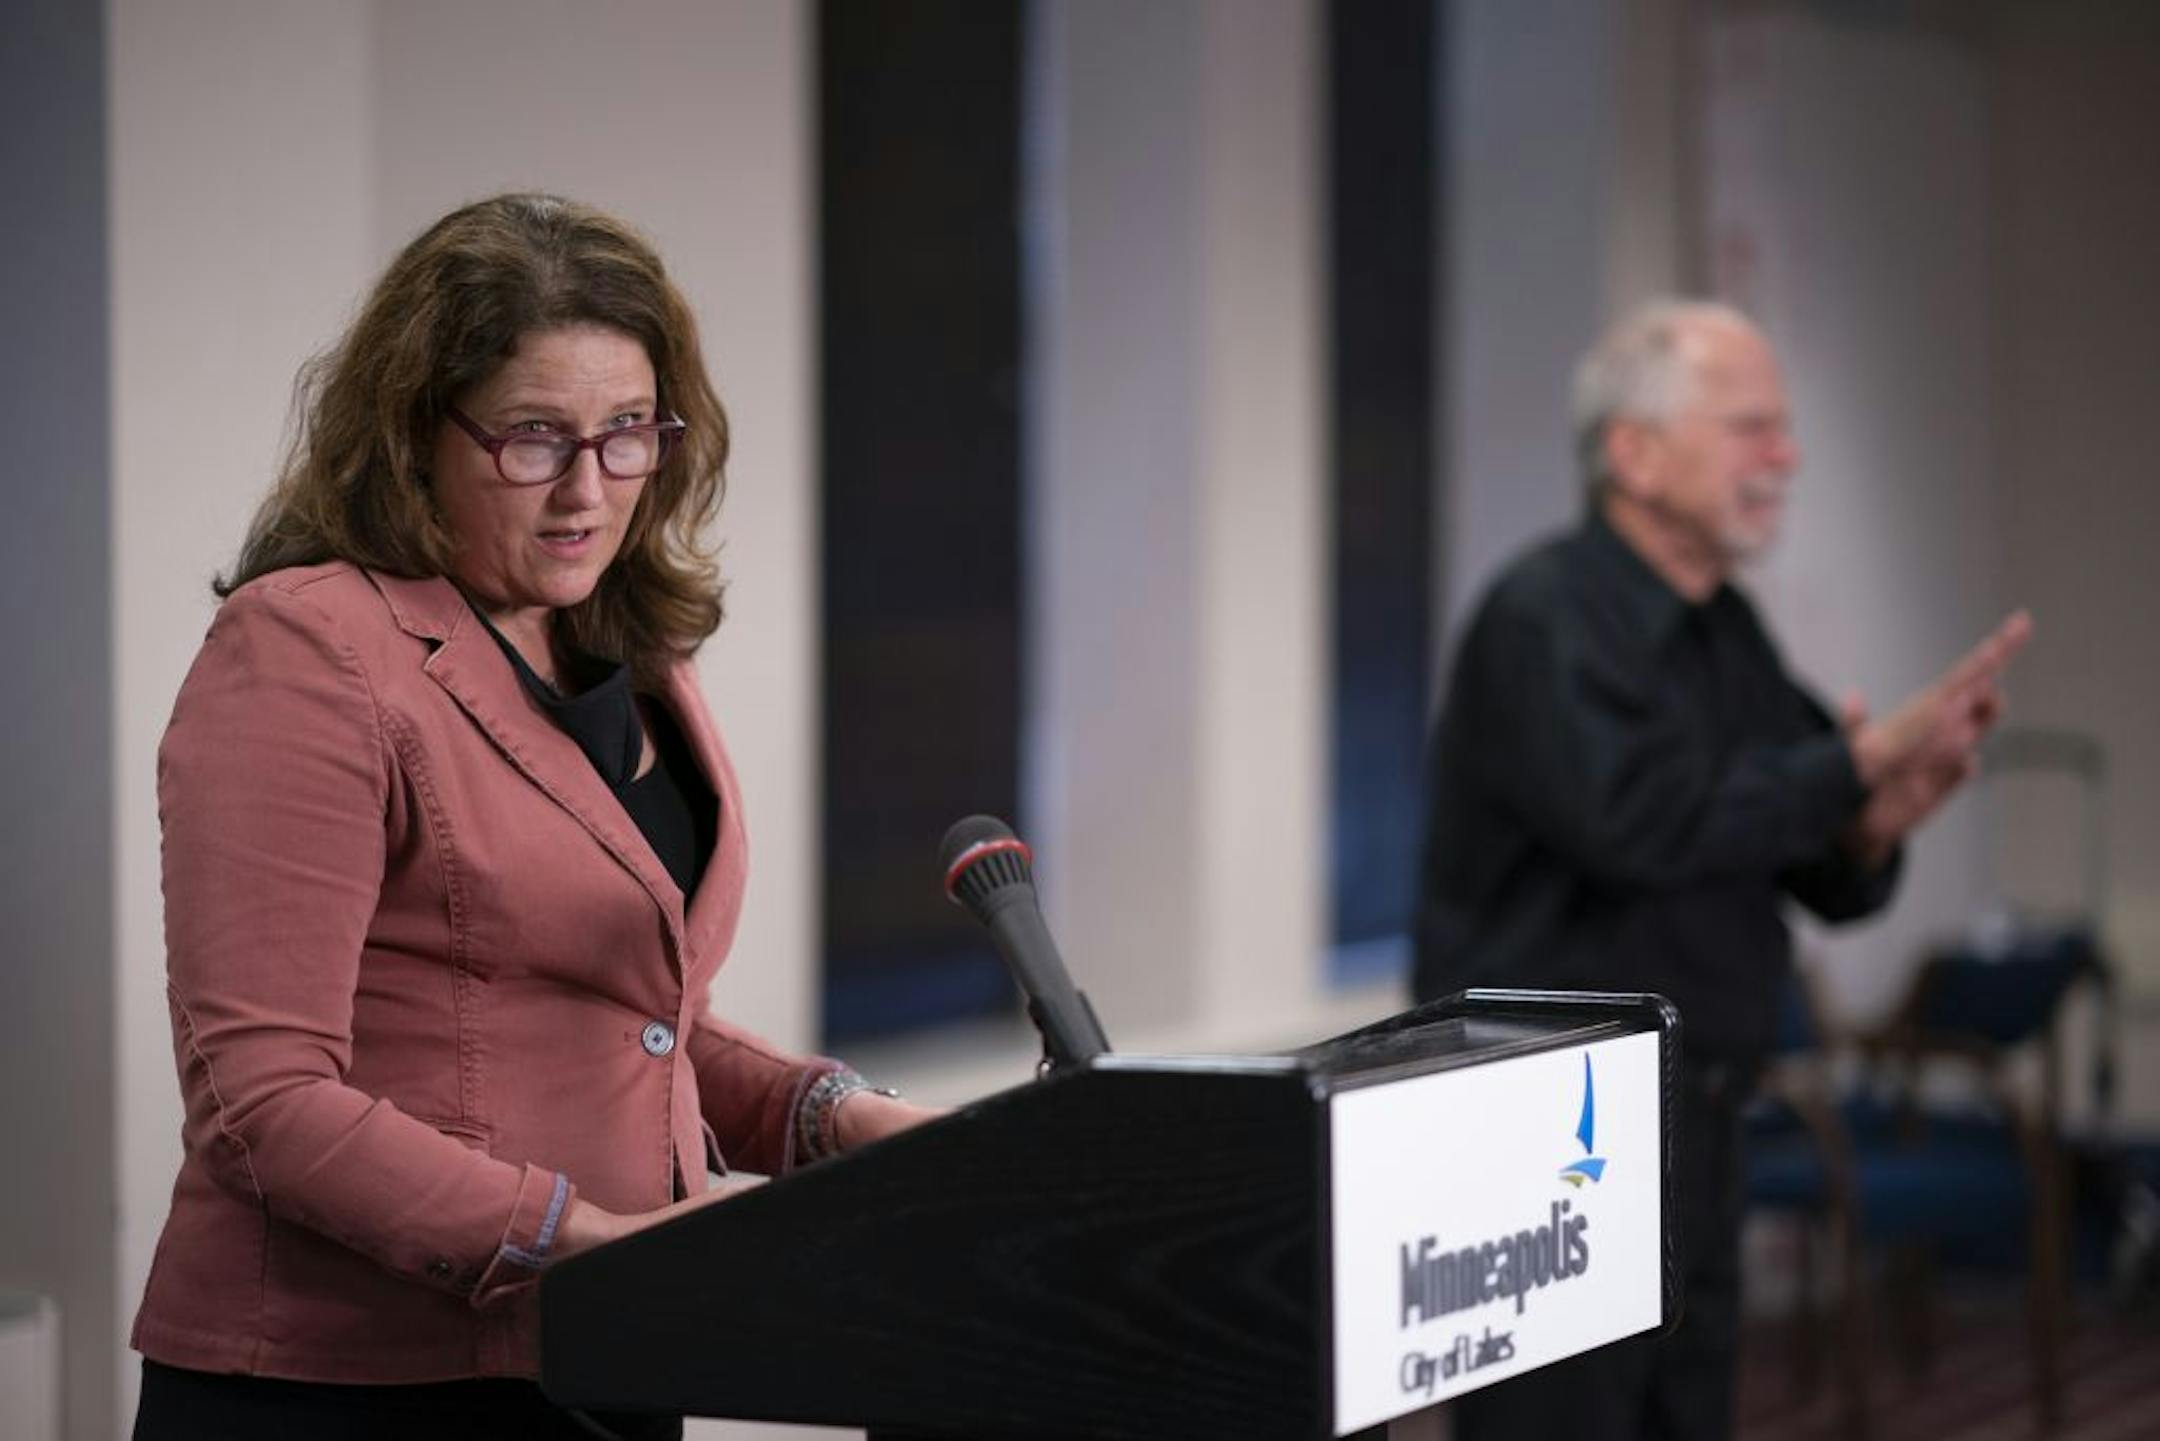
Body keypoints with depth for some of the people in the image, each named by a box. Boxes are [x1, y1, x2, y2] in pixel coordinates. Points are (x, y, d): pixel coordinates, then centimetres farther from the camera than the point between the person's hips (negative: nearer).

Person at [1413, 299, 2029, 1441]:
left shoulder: (1727, 634, 13)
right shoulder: (1545, 621, -13)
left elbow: (1830, 883, 13)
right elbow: (1642, 821, -28)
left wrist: (1875, 825, -10)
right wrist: (1865, 760, -24)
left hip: (1695, 1132, 9)